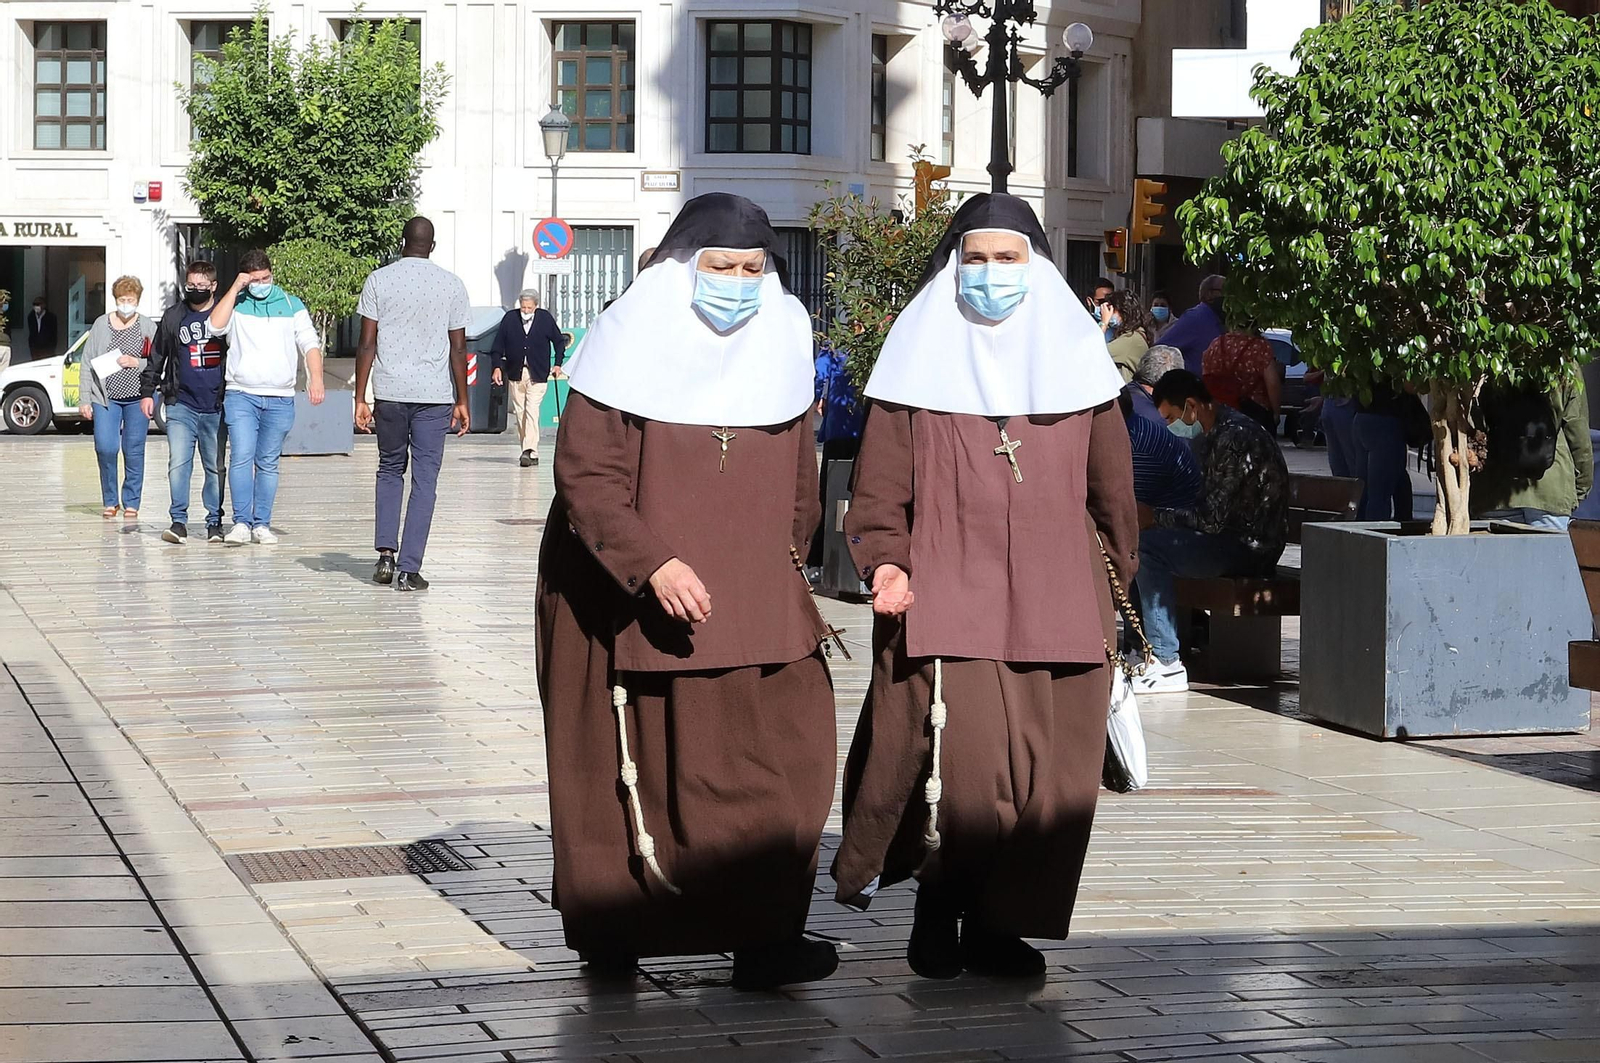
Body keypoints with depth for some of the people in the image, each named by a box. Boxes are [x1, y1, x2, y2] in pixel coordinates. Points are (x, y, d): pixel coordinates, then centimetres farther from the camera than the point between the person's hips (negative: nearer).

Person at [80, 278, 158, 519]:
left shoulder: (148, 327, 4)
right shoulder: (101, 325, 6)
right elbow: (88, 364, 6)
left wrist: (138, 363, -14)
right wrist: (84, 399, 1)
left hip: (138, 398, 0)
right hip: (105, 398, 0)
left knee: (134, 451, 1)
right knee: (105, 448, -9)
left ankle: (131, 503, 11)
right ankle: (110, 501, 6)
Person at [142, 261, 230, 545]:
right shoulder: (173, 317, 8)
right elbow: (156, 357, 15)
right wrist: (148, 391, 10)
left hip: (216, 407, 0)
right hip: (181, 406, 0)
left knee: (215, 467, 6)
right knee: (178, 464, -8)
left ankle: (214, 522, 14)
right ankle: (179, 522, -5)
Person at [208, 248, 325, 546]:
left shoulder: (292, 306, 12)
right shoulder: (235, 305, 8)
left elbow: (310, 343, 8)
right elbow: (215, 326, -11)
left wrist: (316, 378, -7)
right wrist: (235, 288, -8)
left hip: (280, 399, 2)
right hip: (241, 395, -1)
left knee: (268, 463, 5)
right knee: (242, 457, -13)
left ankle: (262, 524, 9)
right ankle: (241, 522, -12)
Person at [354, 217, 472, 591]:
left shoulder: (379, 280, 1)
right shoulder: (452, 285, 2)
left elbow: (366, 344, -1)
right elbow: (458, 348, 2)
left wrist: (360, 399, 2)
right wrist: (462, 402, 8)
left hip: (389, 392, 1)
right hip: (434, 393, -1)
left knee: (390, 470, 18)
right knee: (425, 479, 3)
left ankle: (385, 554, 5)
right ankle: (409, 569, -2)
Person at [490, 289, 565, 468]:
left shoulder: (546, 318, -1)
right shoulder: (509, 318, 0)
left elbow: (559, 341, 11)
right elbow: (498, 345, 4)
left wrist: (557, 364, 3)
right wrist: (497, 366, -6)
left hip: (537, 374, -3)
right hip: (515, 374, 3)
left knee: (532, 411, -14)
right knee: (519, 412, 6)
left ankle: (530, 450, -19)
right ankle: (530, 453, 13)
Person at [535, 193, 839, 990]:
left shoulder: (780, 346, 5)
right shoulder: (631, 345, -9)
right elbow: (585, 475, -15)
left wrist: (787, 561, 20)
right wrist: (653, 566, -25)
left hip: (751, 599, 4)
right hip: (623, 598, -4)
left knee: (776, 756, -9)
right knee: (624, 767, 5)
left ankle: (766, 936, -9)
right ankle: (610, 934, 18)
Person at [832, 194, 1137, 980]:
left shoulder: (1073, 355, 11)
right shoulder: (922, 357, 4)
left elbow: (1110, 485, 17)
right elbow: (880, 480, 2)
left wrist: (1117, 577, 18)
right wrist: (884, 562, -12)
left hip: (1054, 602, 3)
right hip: (944, 596, -3)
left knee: (1045, 771, 0)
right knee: (958, 759, -15)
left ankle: (999, 926, 14)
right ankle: (939, 910, 4)